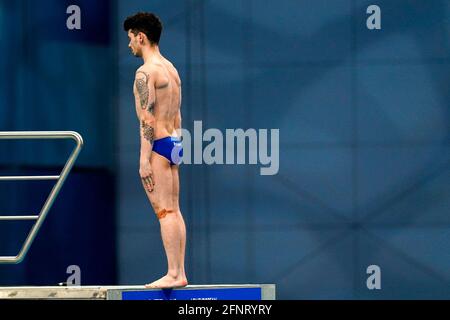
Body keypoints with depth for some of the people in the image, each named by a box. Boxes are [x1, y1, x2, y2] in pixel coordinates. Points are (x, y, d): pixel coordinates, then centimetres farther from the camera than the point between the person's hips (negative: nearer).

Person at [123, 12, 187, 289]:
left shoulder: (146, 72, -12)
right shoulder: (171, 69, 17)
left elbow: (147, 118, -17)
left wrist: (144, 160, -17)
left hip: (158, 145, -9)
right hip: (175, 142, 9)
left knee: (165, 211, -9)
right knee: (174, 211, 9)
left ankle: (172, 274, -11)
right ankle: (180, 273, 9)